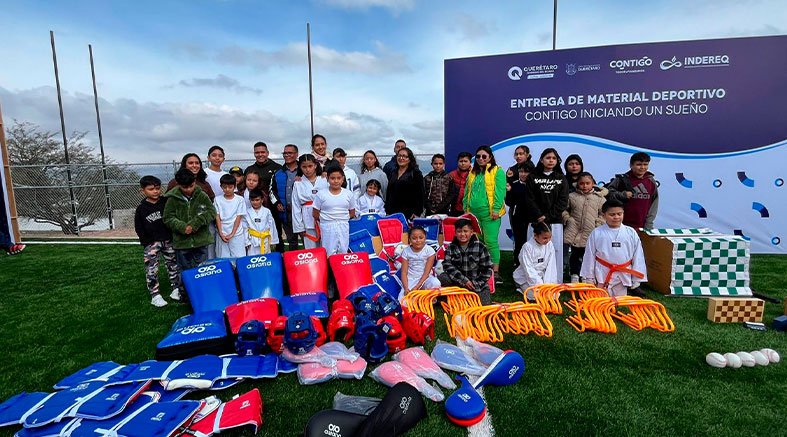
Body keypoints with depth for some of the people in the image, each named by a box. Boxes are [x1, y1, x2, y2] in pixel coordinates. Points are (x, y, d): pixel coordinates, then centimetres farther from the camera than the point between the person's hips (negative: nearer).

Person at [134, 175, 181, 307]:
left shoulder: (167, 202, -1)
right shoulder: (141, 208, -1)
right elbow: (139, 228, 3)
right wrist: (147, 242, -3)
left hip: (169, 240, 1)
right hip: (151, 243, -1)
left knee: (173, 265, 10)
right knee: (151, 269, -2)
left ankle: (176, 289, 23)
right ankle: (155, 295, 5)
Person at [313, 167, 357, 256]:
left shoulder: (349, 194, 1)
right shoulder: (321, 194, -5)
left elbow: (352, 213, 8)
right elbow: (315, 214, -1)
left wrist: (342, 218, -2)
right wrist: (327, 218, -5)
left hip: (343, 227, 2)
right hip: (327, 228, -2)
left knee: (343, 253, 9)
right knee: (329, 254, 2)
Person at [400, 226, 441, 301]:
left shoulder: (429, 250, -9)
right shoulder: (406, 251, -3)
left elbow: (427, 272, -12)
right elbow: (404, 272, -5)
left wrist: (416, 287, -21)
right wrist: (406, 288, -21)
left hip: (425, 278, 0)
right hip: (410, 279, 0)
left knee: (436, 283, -34)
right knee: (402, 300, -24)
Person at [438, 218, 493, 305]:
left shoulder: (480, 247, -6)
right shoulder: (451, 247, -1)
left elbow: (487, 269, -5)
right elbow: (447, 265, -12)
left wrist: (476, 284, -12)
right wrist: (464, 280, -21)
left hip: (477, 282, 0)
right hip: (458, 280, 1)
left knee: (485, 304, -17)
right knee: (441, 279, -25)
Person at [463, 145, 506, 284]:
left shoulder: (497, 171, 0)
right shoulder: (473, 173, 18)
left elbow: (499, 191, -9)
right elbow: (467, 192, 21)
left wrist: (496, 209, -16)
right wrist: (466, 208, 14)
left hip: (489, 213, -6)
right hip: (473, 213, 6)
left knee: (491, 241, -8)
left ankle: (495, 272, -2)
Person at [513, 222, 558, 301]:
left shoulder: (550, 245, -6)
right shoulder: (528, 247, -20)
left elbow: (551, 266, -6)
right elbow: (529, 269, -21)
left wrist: (548, 282, -17)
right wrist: (540, 285, -26)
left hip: (541, 275, 5)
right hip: (526, 277, -5)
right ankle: (523, 288, 6)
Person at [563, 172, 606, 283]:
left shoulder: (599, 198, 3)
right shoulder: (572, 196, 3)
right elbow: (564, 210, 10)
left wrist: (598, 224, -5)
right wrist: (568, 219, -3)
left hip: (591, 233, 0)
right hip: (575, 232, 0)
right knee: (575, 255, 9)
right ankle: (574, 275, 20)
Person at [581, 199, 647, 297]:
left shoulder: (631, 233, -1)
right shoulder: (596, 233, -5)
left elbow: (638, 257, 3)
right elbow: (589, 257, 1)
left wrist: (636, 280, 4)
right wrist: (589, 278, 3)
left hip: (624, 277, 2)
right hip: (602, 276, -1)